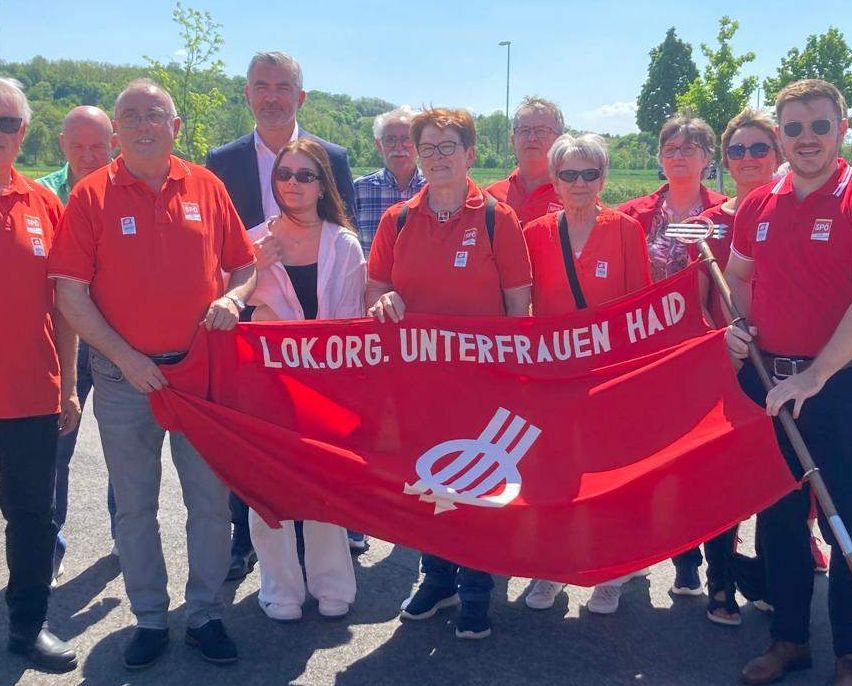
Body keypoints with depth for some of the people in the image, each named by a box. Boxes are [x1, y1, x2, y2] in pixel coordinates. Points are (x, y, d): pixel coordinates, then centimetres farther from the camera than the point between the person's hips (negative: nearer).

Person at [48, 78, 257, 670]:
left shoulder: (206, 186, 4)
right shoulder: (92, 195, -2)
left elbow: (245, 264, 11)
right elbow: (71, 293, -5)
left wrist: (232, 298, -11)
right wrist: (125, 357, -11)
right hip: (125, 375, -1)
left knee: (211, 501, 6)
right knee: (135, 507, 9)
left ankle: (206, 615, 23)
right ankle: (150, 619, 25)